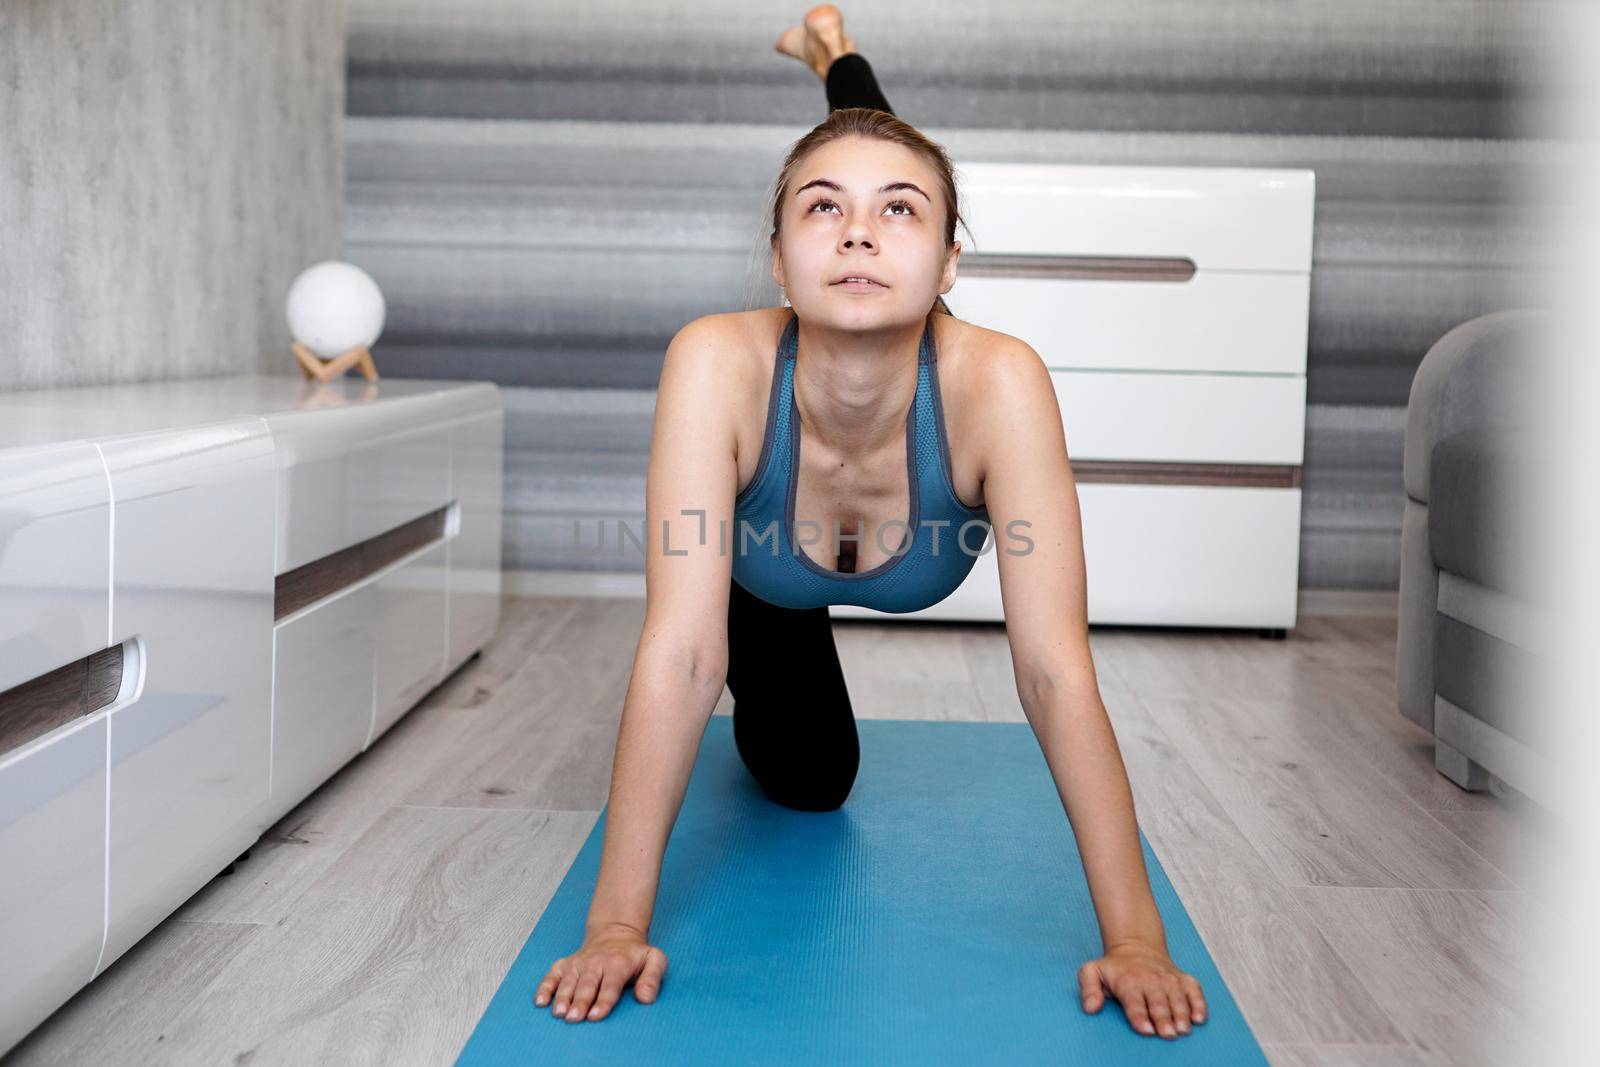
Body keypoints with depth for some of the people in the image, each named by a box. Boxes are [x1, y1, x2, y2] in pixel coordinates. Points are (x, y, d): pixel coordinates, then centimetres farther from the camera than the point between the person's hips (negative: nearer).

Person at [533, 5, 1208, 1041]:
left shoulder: (996, 381, -46)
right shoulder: (719, 363, -47)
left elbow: (1055, 669, -45)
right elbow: (679, 650, -47)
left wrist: (1135, 936, -45)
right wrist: (619, 923, -46)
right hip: (762, 572, -1)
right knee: (810, 781, 19)